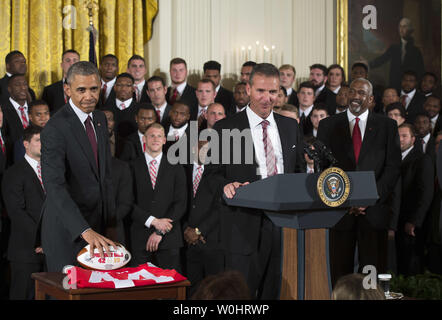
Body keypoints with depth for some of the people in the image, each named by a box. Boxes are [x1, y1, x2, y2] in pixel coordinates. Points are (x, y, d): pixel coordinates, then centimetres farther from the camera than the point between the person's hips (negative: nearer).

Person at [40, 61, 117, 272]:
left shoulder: (100, 119, 8)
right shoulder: (55, 128, -18)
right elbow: (54, 186, -28)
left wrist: (110, 215, 13)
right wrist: (85, 230, -38)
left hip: (97, 223, 7)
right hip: (66, 229, -7)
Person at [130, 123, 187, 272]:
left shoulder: (176, 168, 8)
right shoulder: (133, 167, 6)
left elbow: (181, 203, 1)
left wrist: (160, 232, -7)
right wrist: (153, 221, -12)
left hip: (169, 238, 0)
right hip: (140, 239, 0)